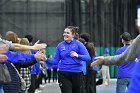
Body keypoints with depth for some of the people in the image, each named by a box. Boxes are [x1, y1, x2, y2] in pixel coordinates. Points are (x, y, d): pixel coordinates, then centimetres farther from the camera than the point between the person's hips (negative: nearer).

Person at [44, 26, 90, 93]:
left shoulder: (78, 44, -4)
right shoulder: (60, 45, 4)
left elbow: (88, 58, -10)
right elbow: (55, 61, 4)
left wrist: (77, 55, -26)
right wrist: (46, 59, -13)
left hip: (77, 74, -1)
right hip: (63, 74, 1)